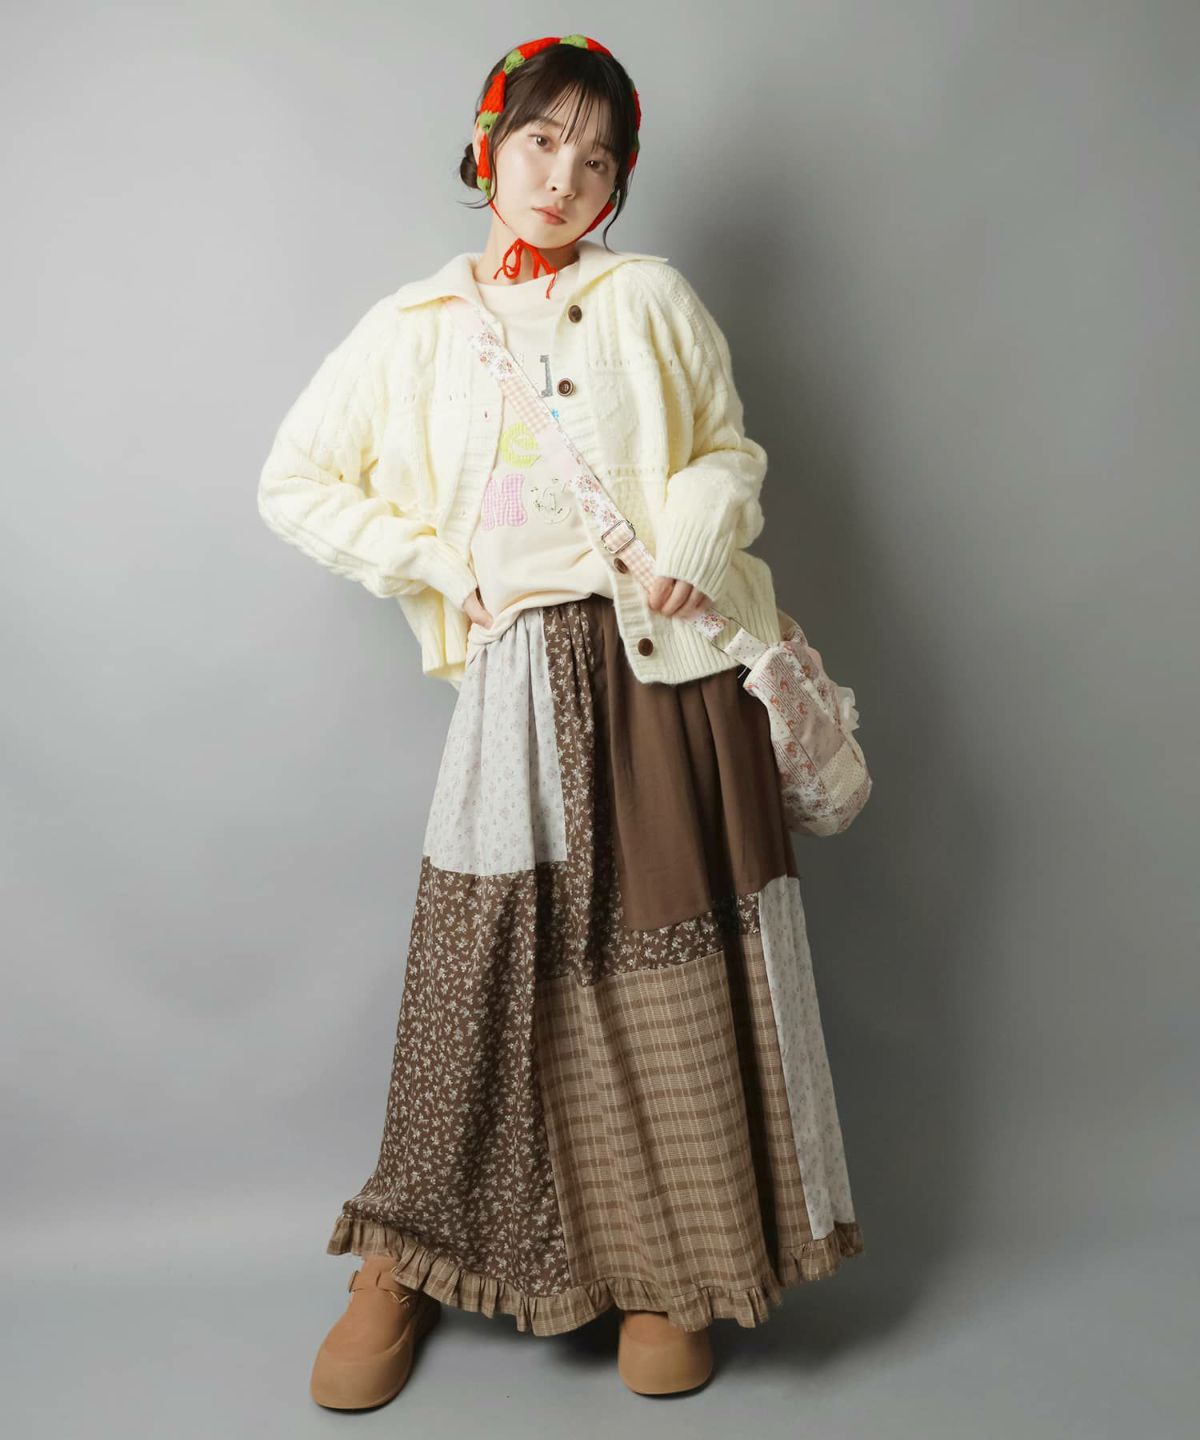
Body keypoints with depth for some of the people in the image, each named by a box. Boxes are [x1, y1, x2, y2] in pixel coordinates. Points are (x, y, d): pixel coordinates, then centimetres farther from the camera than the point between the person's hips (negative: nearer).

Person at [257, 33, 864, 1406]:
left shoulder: (649, 298, 10)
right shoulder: (412, 329, 11)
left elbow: (731, 447, 14)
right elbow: (294, 483, 13)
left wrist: (695, 534, -8)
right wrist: (437, 566, 2)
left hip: (667, 663, 0)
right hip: (518, 677, 0)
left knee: (672, 961, 2)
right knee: (478, 959, 0)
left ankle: (668, 1271, 21)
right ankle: (403, 1265, 21)